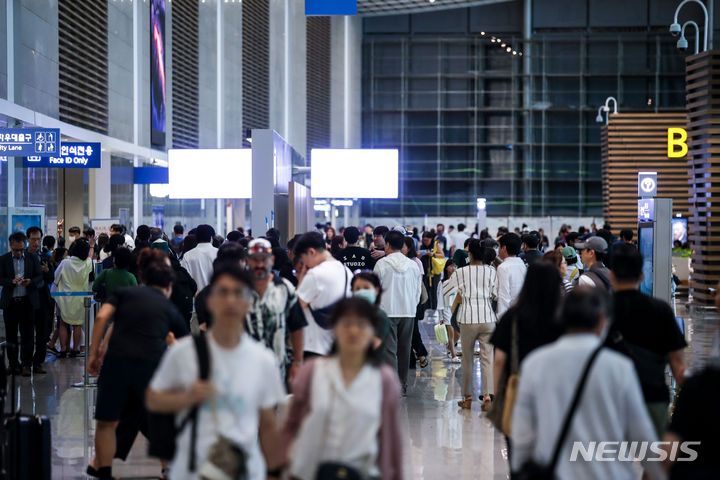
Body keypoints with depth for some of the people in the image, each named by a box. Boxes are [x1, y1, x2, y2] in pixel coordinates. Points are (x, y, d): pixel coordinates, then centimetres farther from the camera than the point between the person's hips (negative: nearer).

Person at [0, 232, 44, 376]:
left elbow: (40, 277, 3)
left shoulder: (33, 258, 6)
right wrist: (12, 281, -19)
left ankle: (26, 364, 1)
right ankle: (13, 364, 14)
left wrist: (30, 281, -17)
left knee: (28, 334, -4)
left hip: (28, 301, -1)